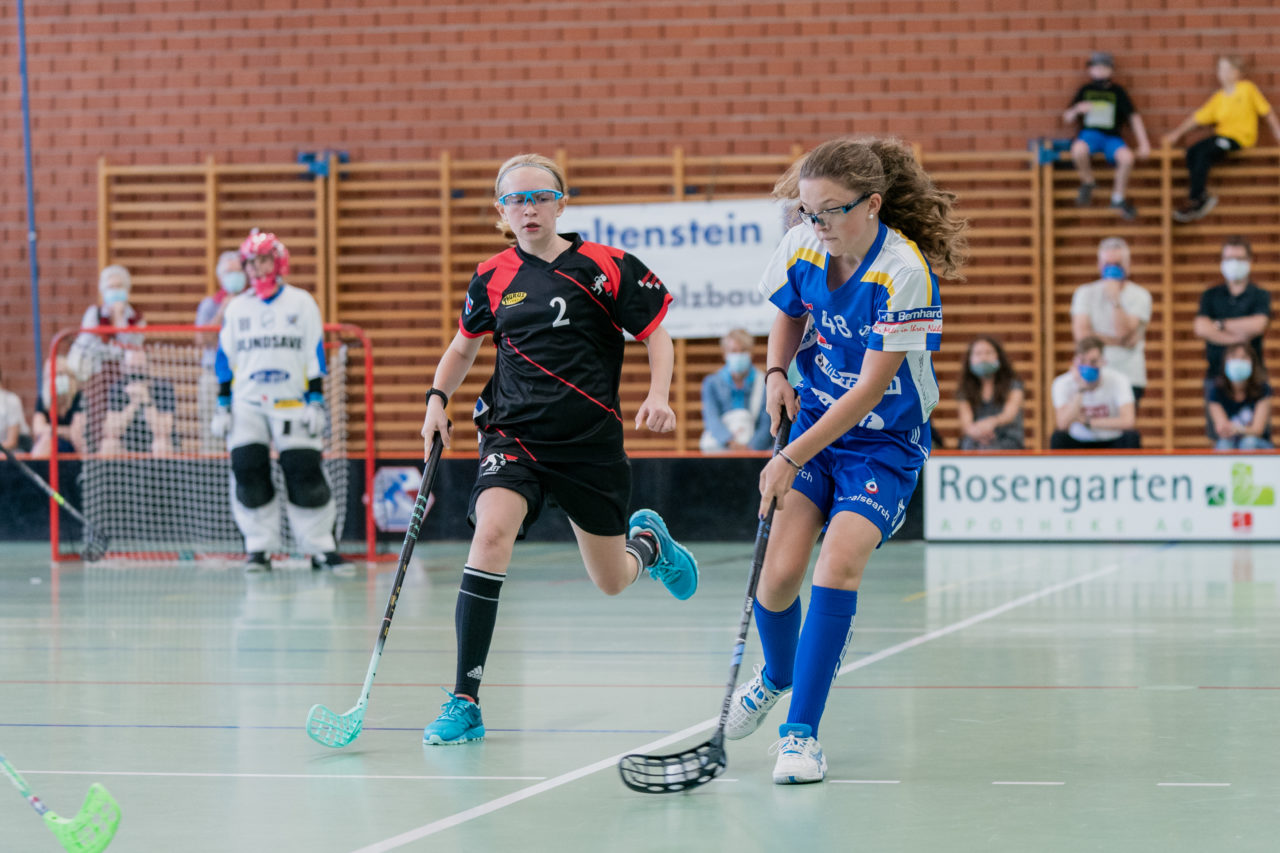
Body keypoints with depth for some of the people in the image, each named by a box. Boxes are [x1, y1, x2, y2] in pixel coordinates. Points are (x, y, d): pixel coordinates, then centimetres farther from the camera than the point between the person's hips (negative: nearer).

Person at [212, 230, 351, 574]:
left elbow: (315, 355, 1)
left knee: (306, 474, -7)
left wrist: (316, 401, -6)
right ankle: (258, 548, 1)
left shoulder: (301, 303, 4)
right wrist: (222, 405, 6)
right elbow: (225, 361, 12)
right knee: (248, 473, -7)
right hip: (247, 404, 2)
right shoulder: (236, 309, 10)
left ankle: (322, 547, 1)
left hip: (292, 403, -2)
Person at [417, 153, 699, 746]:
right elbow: (462, 347, 20)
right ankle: (465, 703, -26)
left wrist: (658, 395, -16)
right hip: (514, 435, 1)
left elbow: (656, 334, 1)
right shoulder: (493, 278, 4)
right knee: (492, 531, -29)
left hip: (591, 441, -1)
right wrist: (437, 398, 3)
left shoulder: (604, 267, -6)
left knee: (611, 583, 12)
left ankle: (648, 541, 54)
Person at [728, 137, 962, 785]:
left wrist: (792, 458, -24)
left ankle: (800, 731, -13)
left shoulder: (904, 272, -24)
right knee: (780, 572, -9)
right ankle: (775, 675, 26)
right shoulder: (801, 248, -7)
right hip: (816, 421, 4)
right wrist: (777, 373, -4)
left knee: (839, 562, -24)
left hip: (885, 440, -4)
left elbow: (870, 388, -23)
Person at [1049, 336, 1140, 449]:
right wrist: (1080, 390, -32)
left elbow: (1128, 421, -29)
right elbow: (1063, 424, -28)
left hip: (1111, 443, 0)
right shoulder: (1062, 384, -15)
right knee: (1058, 437, -30)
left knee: (1132, 436, -30)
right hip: (1079, 445, 0)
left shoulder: (1118, 380, -17)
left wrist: (1087, 422, -24)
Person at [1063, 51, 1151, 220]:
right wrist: (1077, 110, -9)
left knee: (1127, 157, -33)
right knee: (1078, 150, -38)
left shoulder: (1117, 91, 11)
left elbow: (1134, 117, 8)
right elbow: (1067, 119, 14)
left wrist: (1144, 143, -1)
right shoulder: (1085, 91, 12)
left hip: (1112, 136, 0)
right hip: (1089, 133, 0)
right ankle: (1088, 182, -5)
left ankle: (1118, 198, -6)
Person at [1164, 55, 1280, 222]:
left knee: (1204, 153, -27)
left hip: (1241, 138, -6)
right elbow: (1197, 117, 13)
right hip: (1221, 135, 6)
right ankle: (1203, 197, -14)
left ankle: (1195, 201, -21)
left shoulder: (1248, 89, -1)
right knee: (1192, 152, -19)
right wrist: (1177, 133, 7)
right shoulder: (1219, 97, 12)